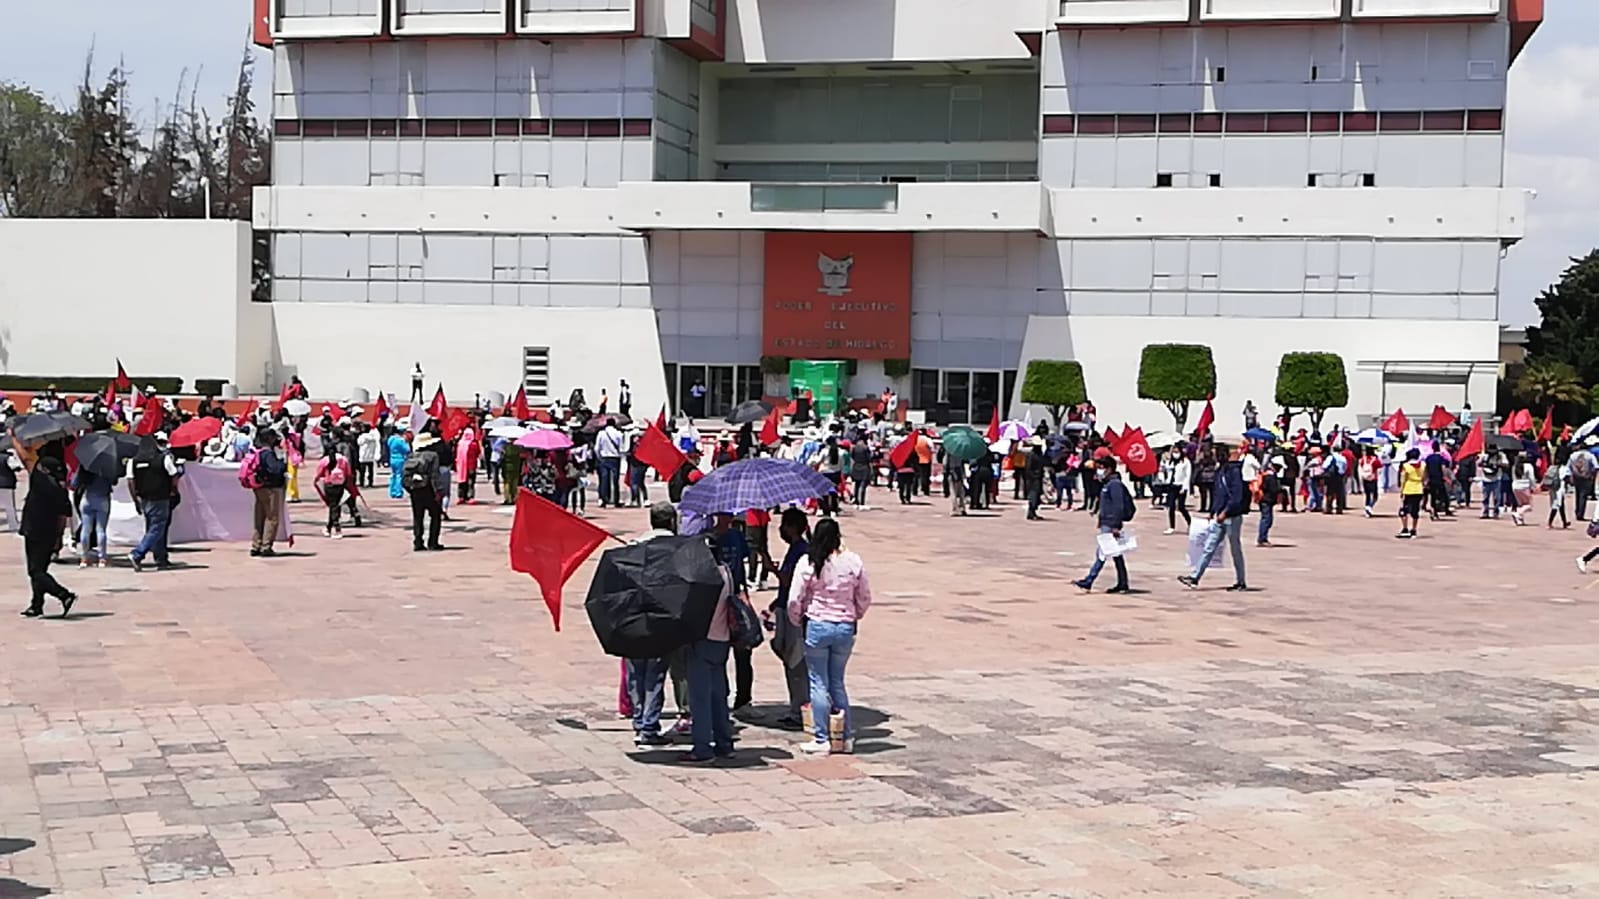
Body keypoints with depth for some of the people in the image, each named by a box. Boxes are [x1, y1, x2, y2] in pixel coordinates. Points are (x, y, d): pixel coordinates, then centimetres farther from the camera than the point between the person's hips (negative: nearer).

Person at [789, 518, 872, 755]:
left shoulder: (809, 564, -10)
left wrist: (796, 621, 11)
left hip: (817, 626, -3)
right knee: (837, 682, 15)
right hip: (845, 628, 3)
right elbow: (865, 598, 6)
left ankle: (822, 740, 6)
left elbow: (795, 600, -7)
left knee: (819, 683, 5)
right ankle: (846, 737, 17)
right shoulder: (854, 562, -2)